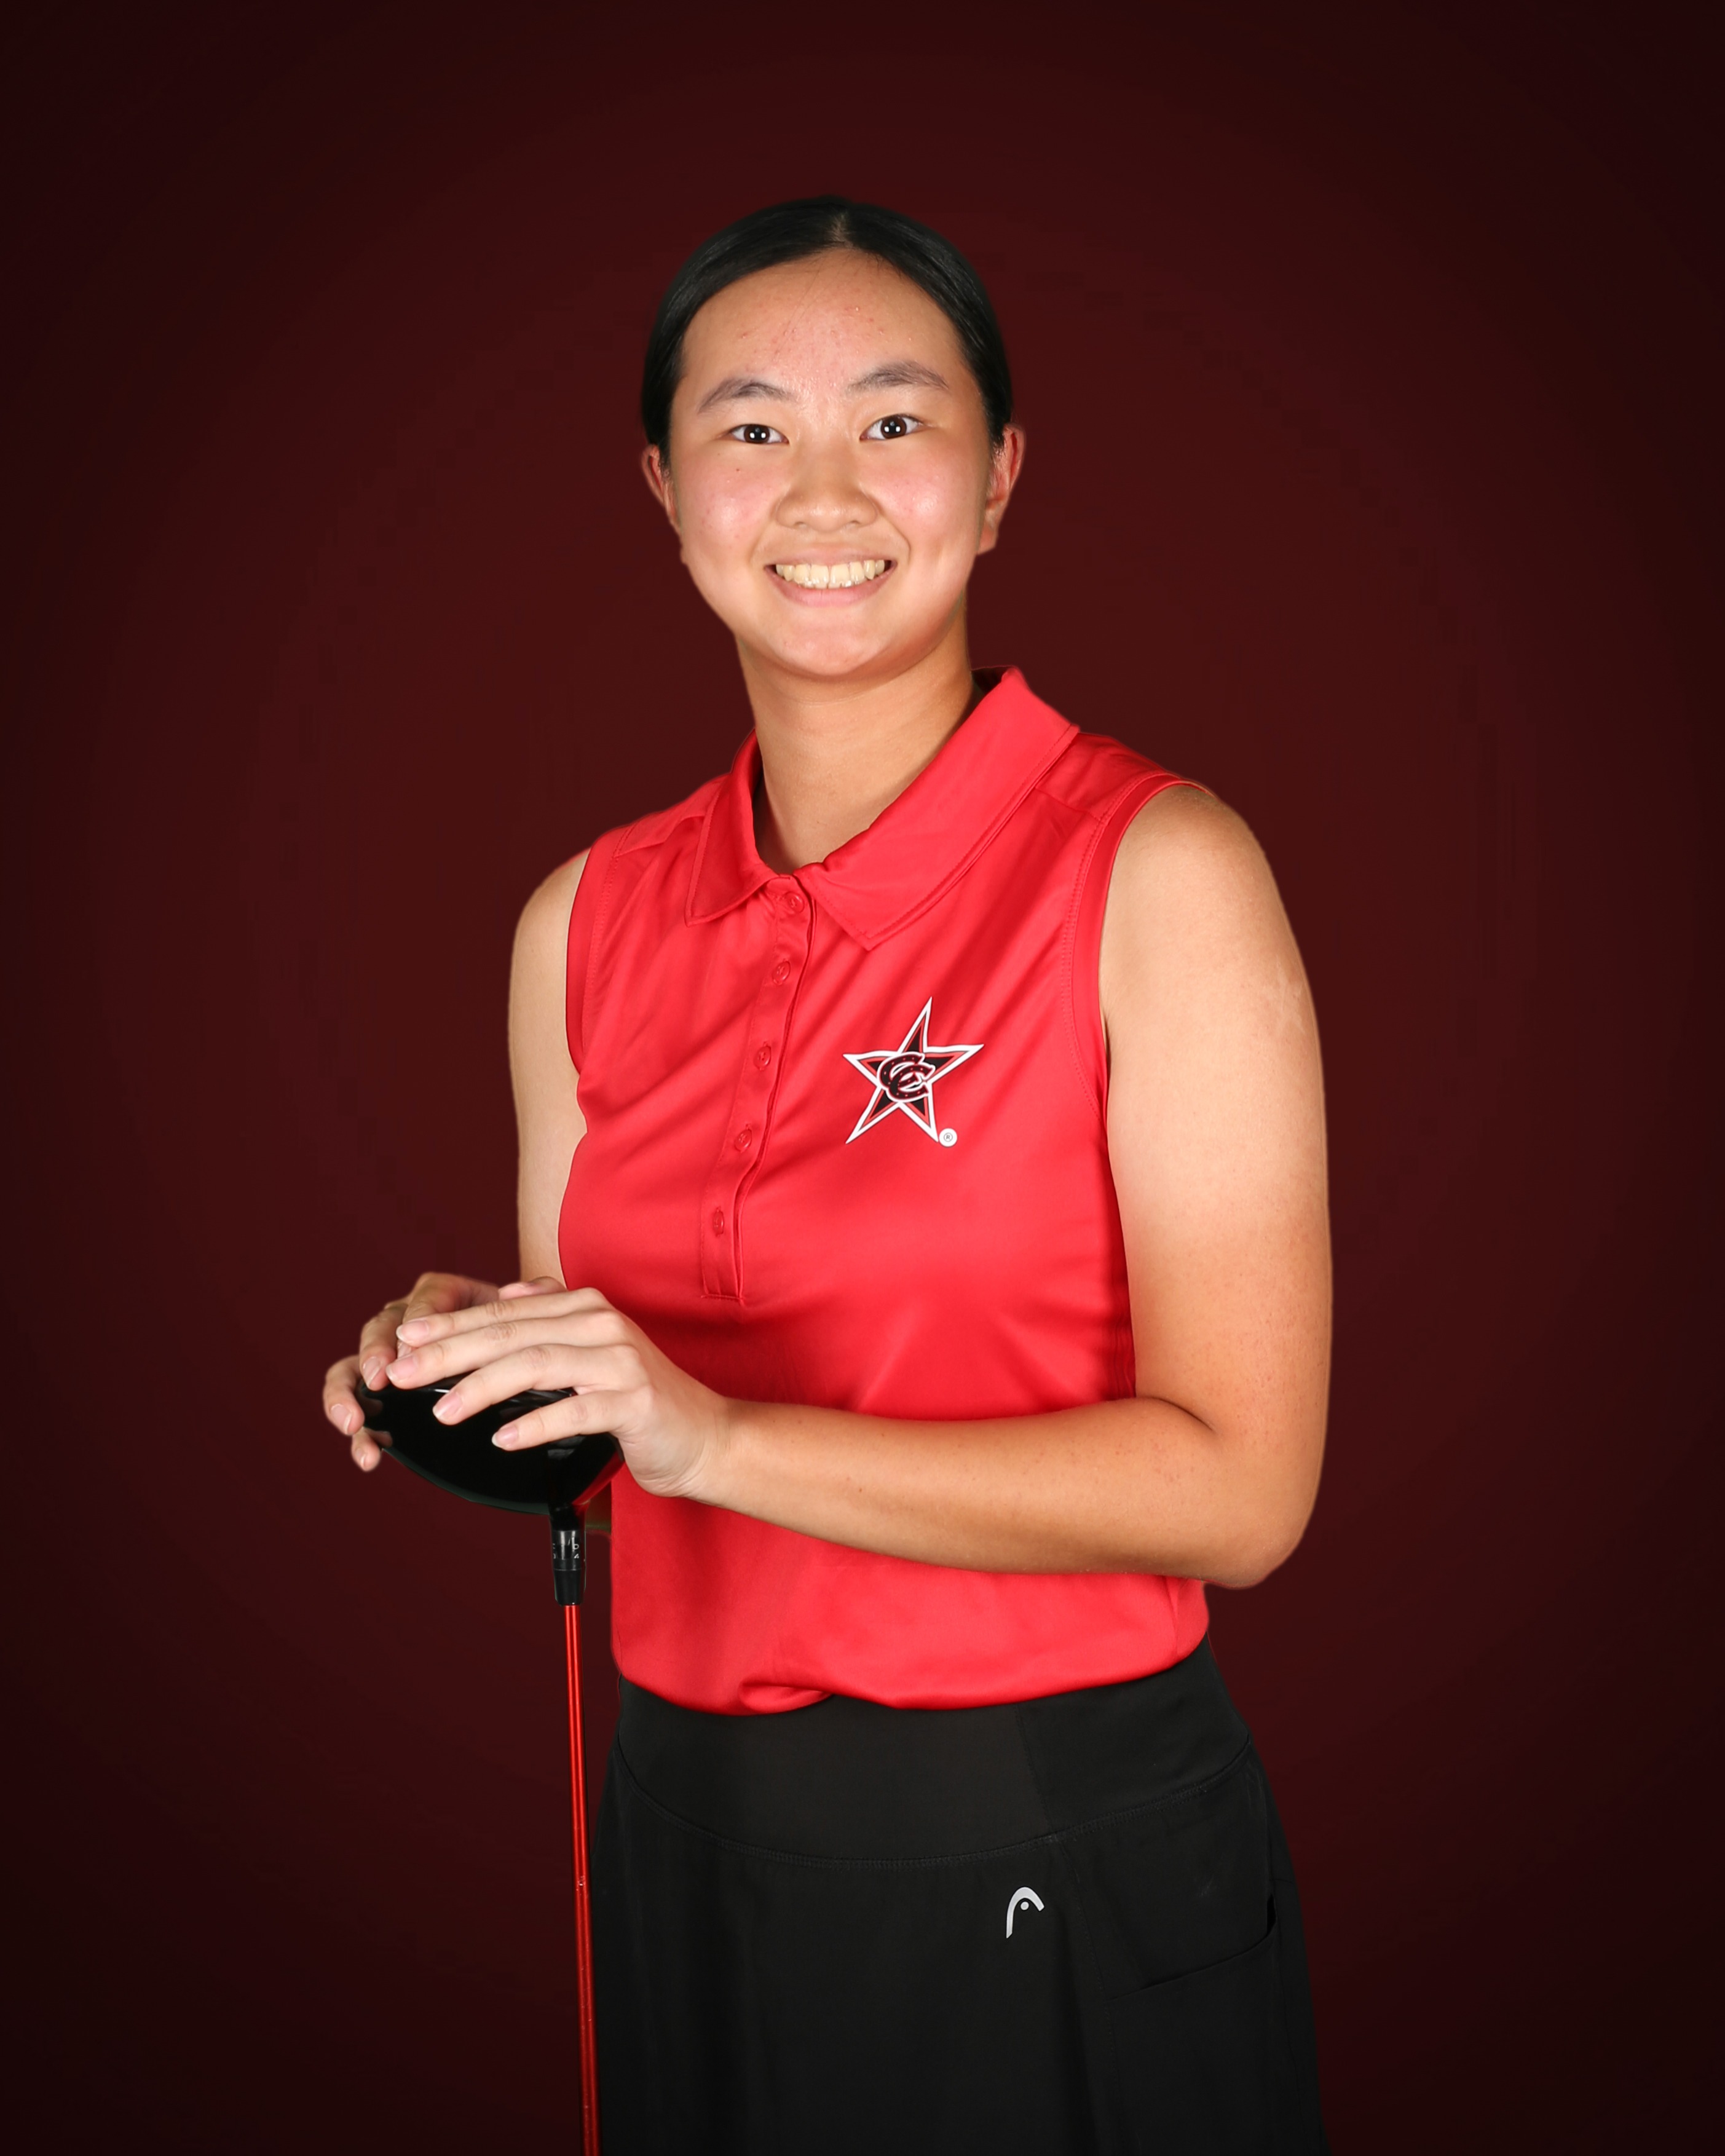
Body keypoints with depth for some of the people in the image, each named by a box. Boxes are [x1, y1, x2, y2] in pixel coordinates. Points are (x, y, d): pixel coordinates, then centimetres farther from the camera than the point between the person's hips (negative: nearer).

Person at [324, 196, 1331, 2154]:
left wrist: (719, 1435, -23)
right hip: (691, 1842, 5)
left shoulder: (1153, 873, -13)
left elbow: (1235, 1486, -17)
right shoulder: (585, 923, 3)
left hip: (1059, 1865, -4)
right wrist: (458, 1359, -9)